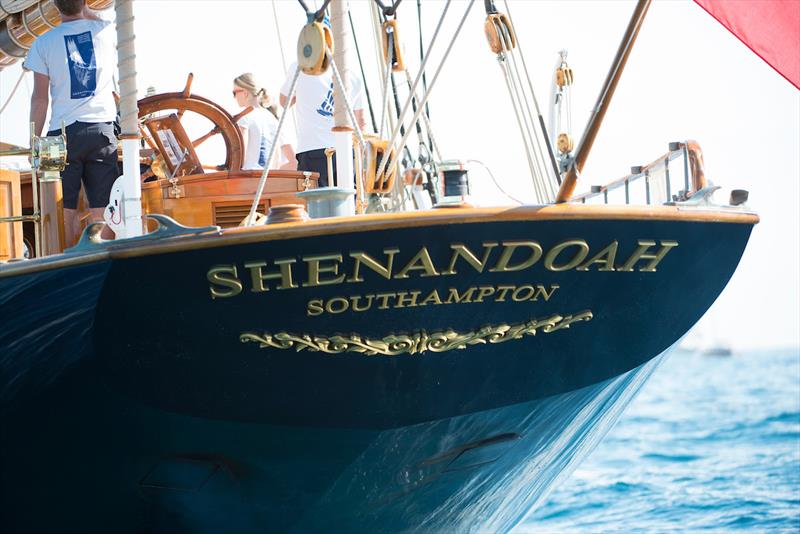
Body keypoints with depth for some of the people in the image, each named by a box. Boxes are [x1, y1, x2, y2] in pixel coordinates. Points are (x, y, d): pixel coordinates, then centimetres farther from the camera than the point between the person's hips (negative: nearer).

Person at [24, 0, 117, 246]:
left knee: (66, 211, 0)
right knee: (102, 209, 1)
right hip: (102, 129, 1)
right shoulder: (106, 31, 4)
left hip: (63, 132, -1)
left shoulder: (44, 43, 0)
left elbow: (39, 98, -1)